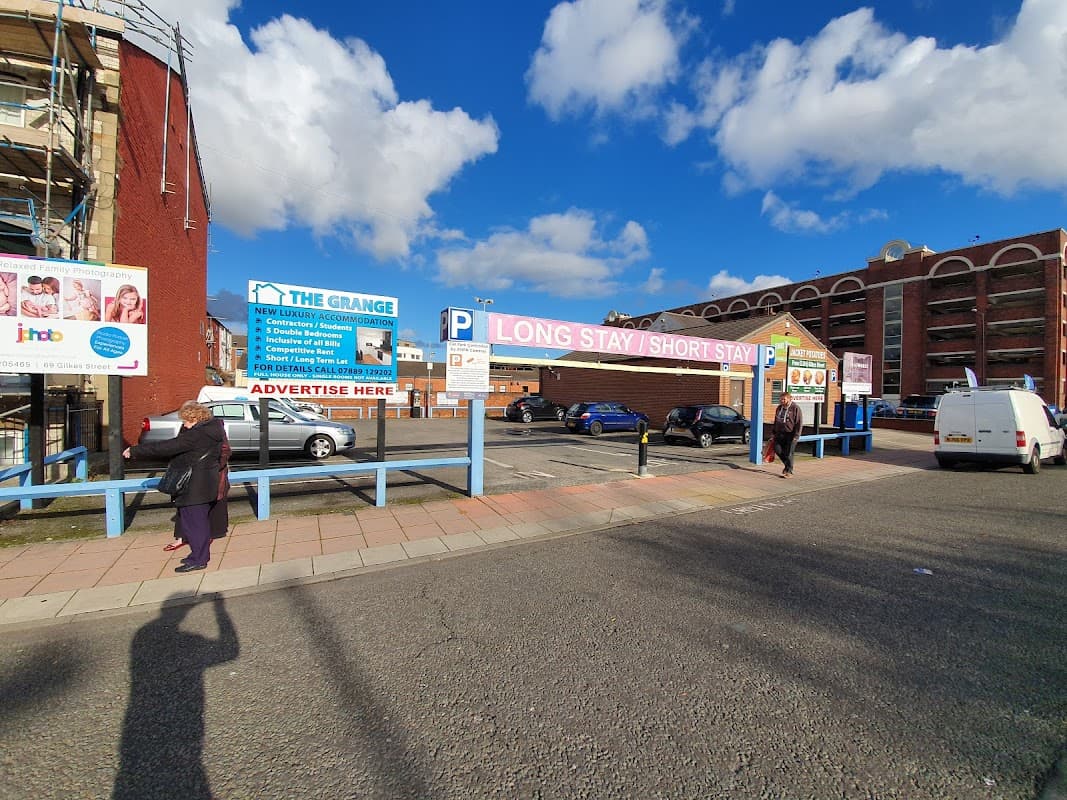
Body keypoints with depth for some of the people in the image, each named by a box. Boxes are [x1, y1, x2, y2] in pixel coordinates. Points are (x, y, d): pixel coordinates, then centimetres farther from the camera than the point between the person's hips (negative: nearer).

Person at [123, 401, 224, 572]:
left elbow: (164, 447, -18)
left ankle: (198, 559, 5)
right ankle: (201, 554, 29)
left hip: (194, 487, -10)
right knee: (200, 520, 18)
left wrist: (134, 451, -11)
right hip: (208, 484, 10)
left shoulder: (196, 435, -22)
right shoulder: (214, 429, 6)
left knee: (192, 521, -1)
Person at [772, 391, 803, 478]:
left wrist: (796, 436, -15)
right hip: (780, 434, 6)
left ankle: (789, 471, 9)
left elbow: (799, 423, -9)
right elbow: (775, 421, 22)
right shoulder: (779, 408, 14)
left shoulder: (795, 408, -7)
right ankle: (787, 464, 21)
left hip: (790, 434, -6)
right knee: (777, 449, -3)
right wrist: (773, 433, 18)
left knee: (788, 453, -3)